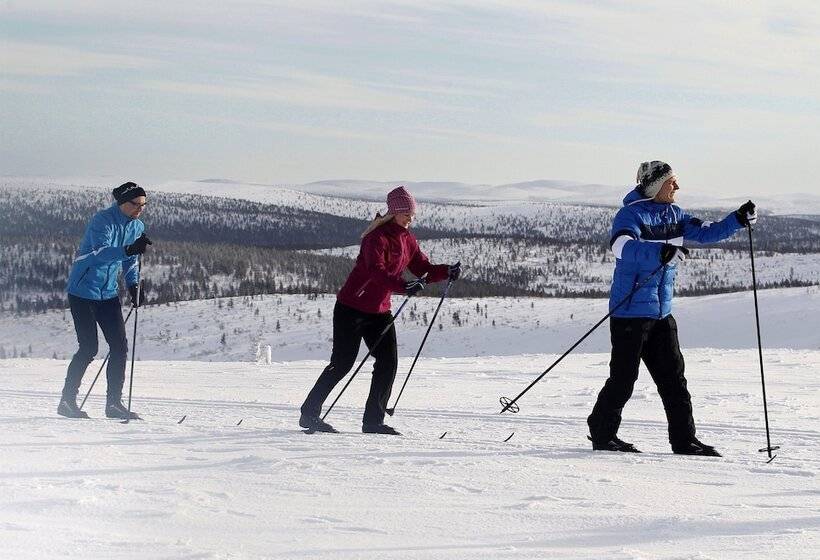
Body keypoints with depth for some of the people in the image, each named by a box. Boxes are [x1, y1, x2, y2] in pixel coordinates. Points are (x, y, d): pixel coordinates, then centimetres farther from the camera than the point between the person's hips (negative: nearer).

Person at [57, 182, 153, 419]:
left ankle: (114, 403, 7)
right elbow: (101, 253, -33)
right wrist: (128, 250, -47)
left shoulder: (137, 227, 5)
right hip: (83, 290, -7)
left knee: (120, 346, -1)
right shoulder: (102, 221, -18)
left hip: (108, 293, 7)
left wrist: (134, 286, 1)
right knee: (89, 348, -9)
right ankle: (67, 401, 4)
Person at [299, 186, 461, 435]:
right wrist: (405, 286, -46)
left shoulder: (407, 240, 7)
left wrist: (447, 272, -9)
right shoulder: (377, 237, -18)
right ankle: (309, 413, 7)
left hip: (379, 311, 8)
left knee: (389, 362, -4)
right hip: (351, 308, -8)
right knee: (342, 363, -4)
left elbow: (423, 270, 10)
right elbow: (376, 271, -33)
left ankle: (373, 421, 1)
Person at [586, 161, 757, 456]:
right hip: (630, 312, -7)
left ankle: (684, 439, 8)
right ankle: (602, 435, 10)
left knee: (673, 377, 5)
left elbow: (707, 232, 15)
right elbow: (621, 245, -32)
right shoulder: (631, 214, -13)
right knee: (623, 378, -3)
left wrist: (738, 220, -1)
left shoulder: (674, 215, 12)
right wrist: (661, 252, -47)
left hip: (661, 313, 7)